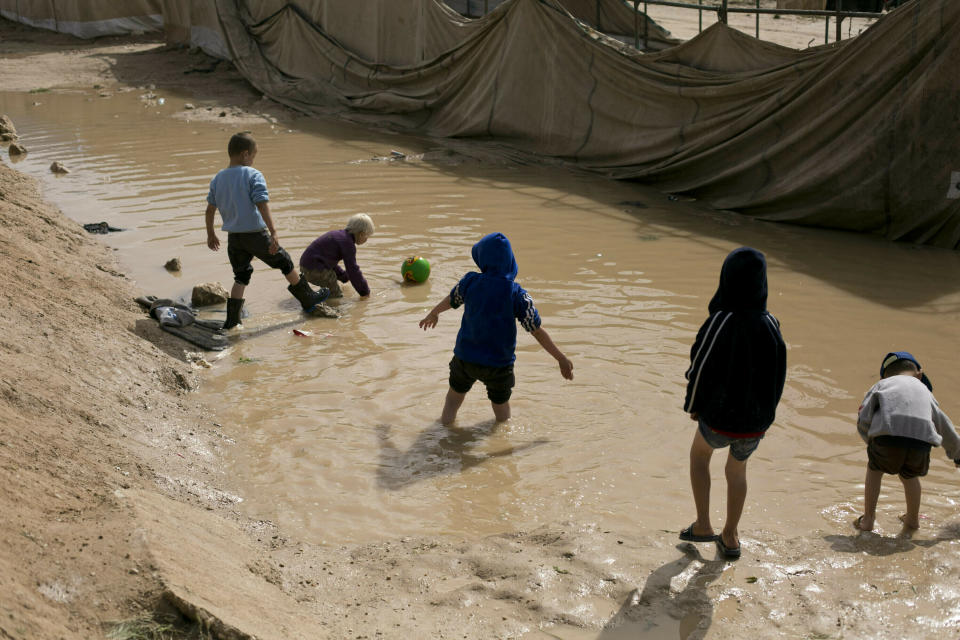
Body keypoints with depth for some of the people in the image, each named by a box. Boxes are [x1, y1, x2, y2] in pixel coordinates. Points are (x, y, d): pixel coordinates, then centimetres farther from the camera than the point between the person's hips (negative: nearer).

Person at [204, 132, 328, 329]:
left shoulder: (218, 178, 6)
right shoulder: (253, 175, -12)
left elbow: (210, 209, 12)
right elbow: (262, 205, -22)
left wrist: (211, 235, 23)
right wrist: (273, 233, -25)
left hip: (233, 237, 5)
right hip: (255, 234, -5)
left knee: (241, 277, 16)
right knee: (285, 263, 13)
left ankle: (232, 319, 8)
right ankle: (308, 300, 25)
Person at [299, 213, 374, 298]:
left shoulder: (340, 235, 17)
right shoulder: (348, 243, -13)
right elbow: (353, 270, -12)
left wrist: (345, 277, 38)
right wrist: (364, 292, -1)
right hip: (315, 270, -10)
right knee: (337, 295, -3)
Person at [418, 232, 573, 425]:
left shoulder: (470, 282, -11)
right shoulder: (518, 295, -18)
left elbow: (450, 301, 10)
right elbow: (537, 331, -13)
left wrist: (433, 313, 33)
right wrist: (562, 359, -3)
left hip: (465, 357, 2)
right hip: (499, 364, -1)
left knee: (454, 396, 26)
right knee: (500, 402, 23)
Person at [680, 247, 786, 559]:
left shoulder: (721, 322, -24)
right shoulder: (770, 324, -10)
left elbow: (701, 369, -16)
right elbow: (778, 373, 0)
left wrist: (693, 406, 1)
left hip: (719, 419, -3)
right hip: (757, 421, 3)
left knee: (699, 454, 29)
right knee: (737, 469, 29)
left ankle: (703, 525, 28)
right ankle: (730, 537, 39)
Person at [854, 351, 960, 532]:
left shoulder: (882, 384, 26)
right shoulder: (924, 390, 34)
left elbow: (863, 420, 12)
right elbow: (945, 427, 44)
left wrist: (872, 443, 28)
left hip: (888, 437, -2)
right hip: (921, 442, 2)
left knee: (874, 469, 27)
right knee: (909, 475, 31)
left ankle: (868, 520, 27)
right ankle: (913, 519, 45)